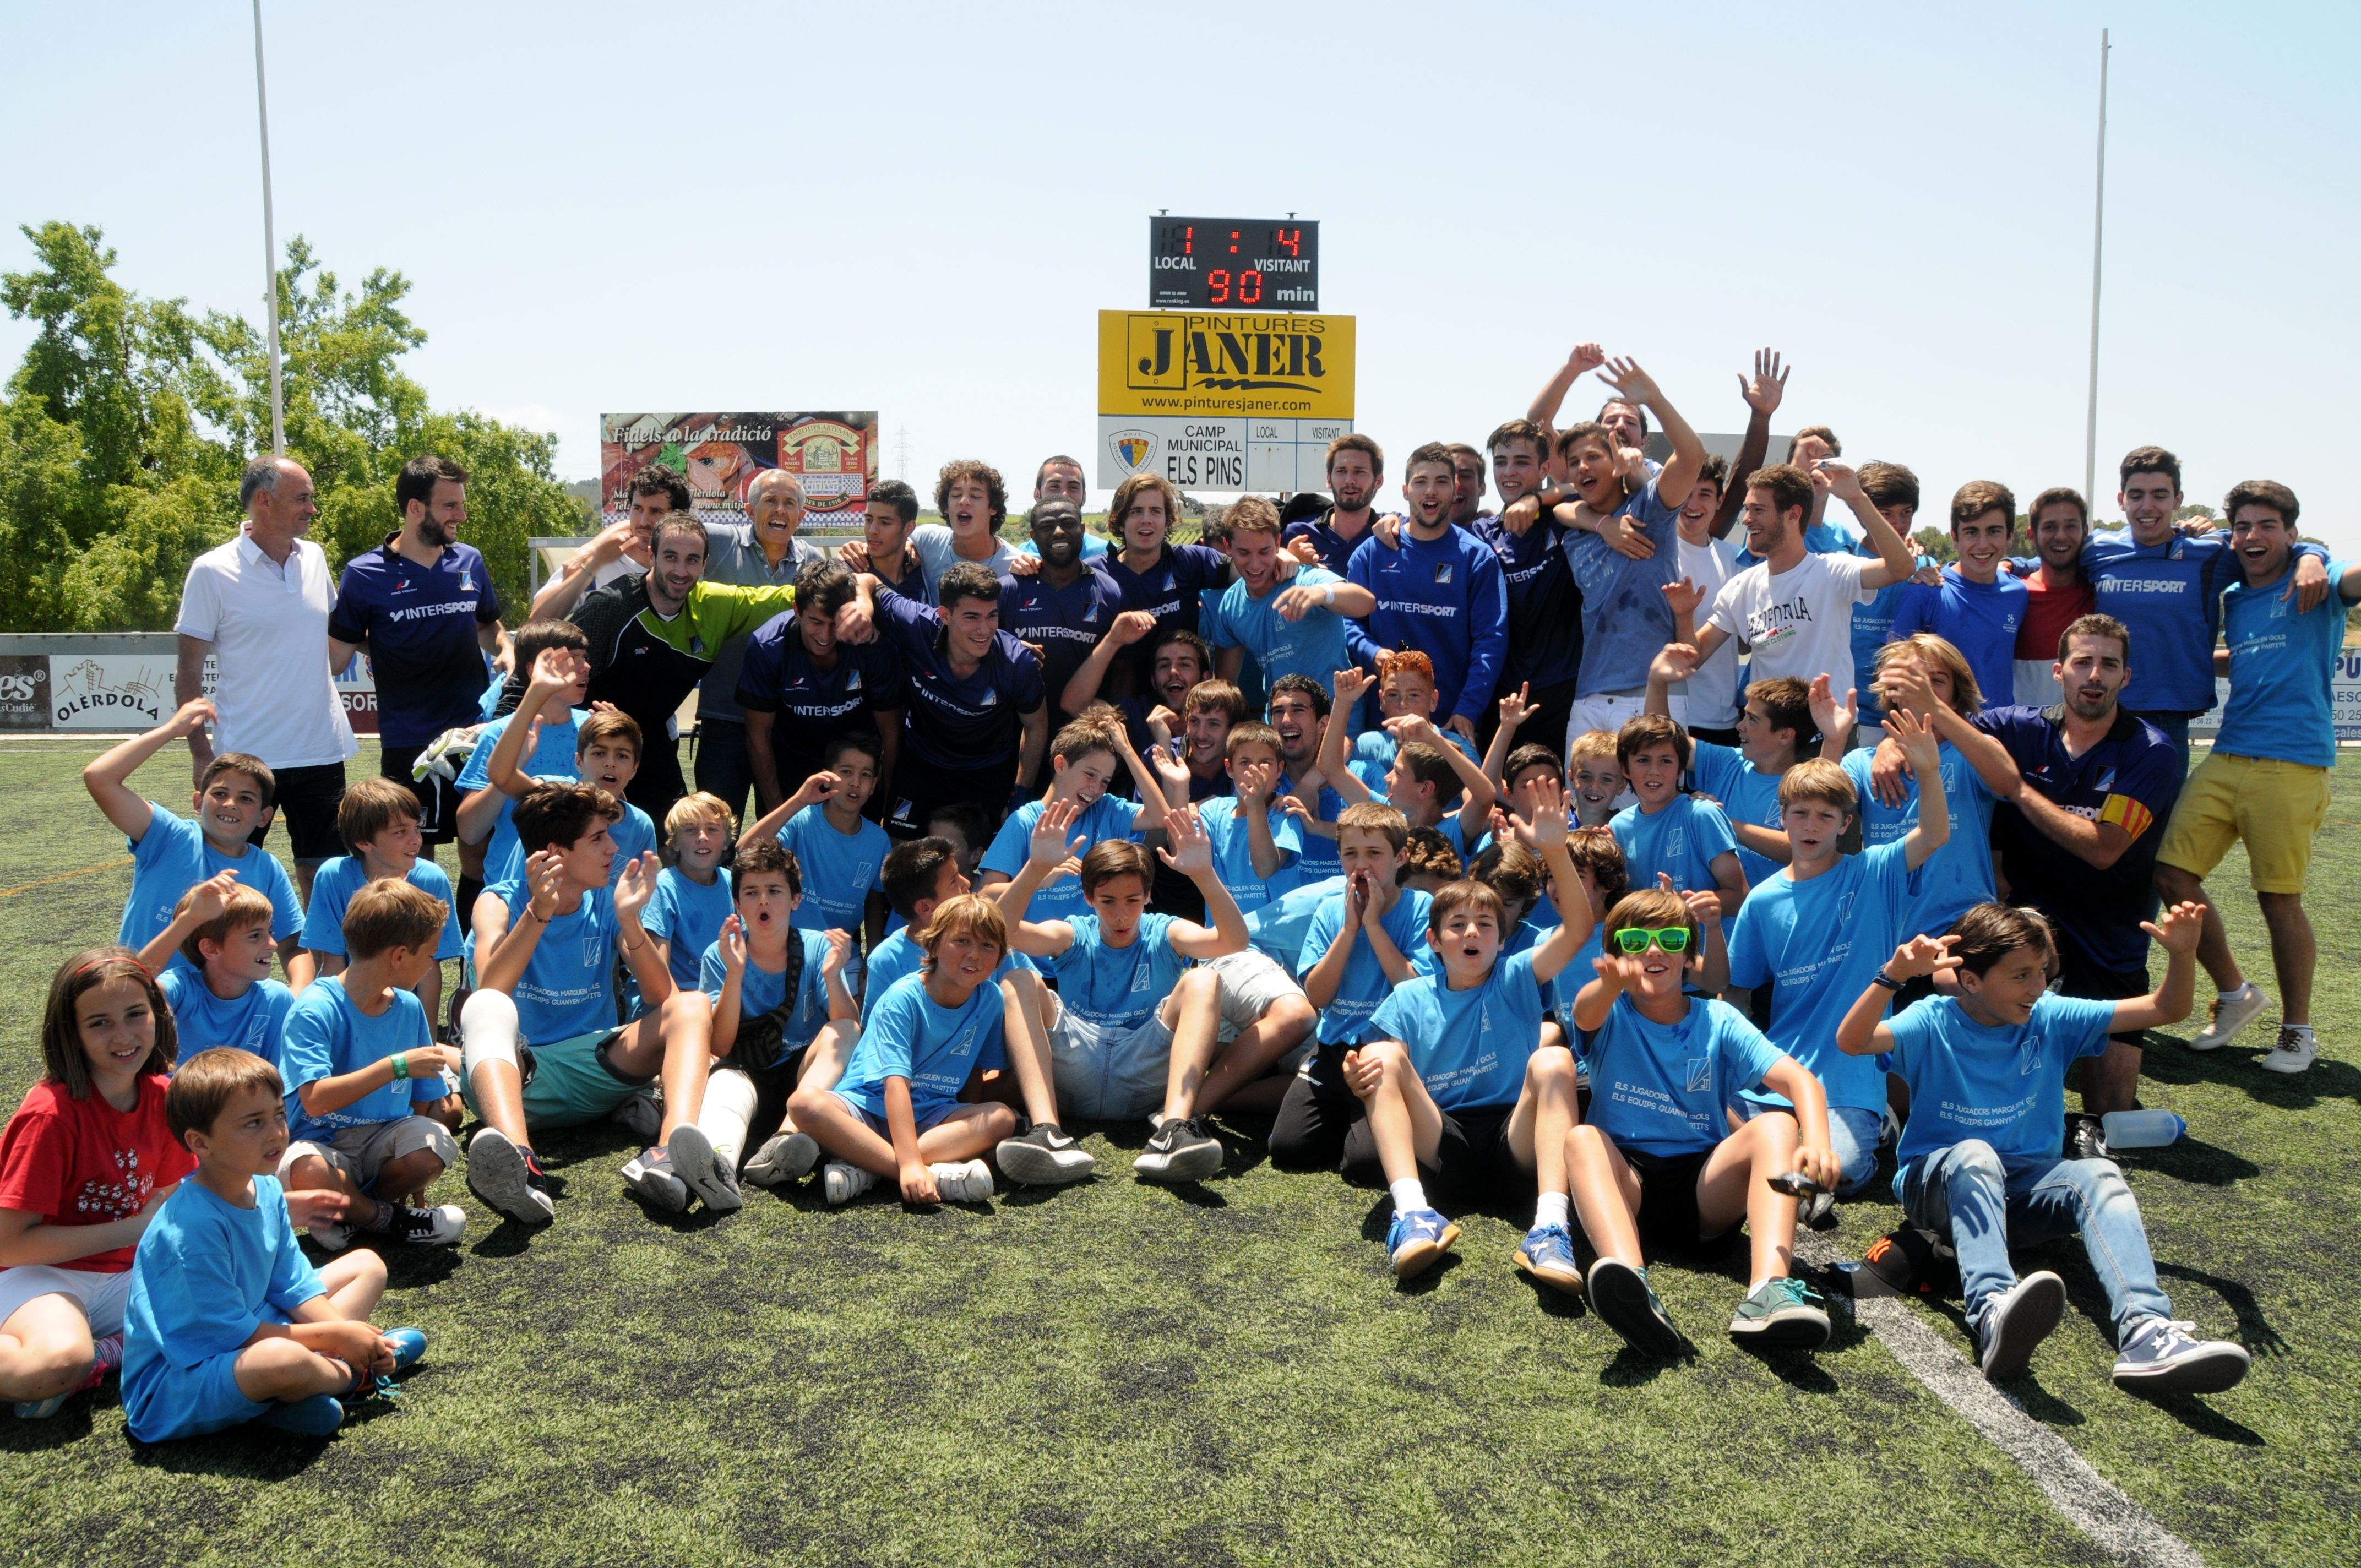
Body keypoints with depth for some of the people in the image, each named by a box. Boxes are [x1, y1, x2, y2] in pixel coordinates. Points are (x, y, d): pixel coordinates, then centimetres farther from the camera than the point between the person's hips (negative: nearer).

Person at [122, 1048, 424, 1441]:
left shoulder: (266, 1190, 0)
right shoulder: (191, 1228, -28)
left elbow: (295, 1285, 7)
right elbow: (233, 1333, -23)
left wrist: (347, 1332, -9)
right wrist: (336, 1335, -17)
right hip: (169, 1386, -9)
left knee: (366, 1265, 14)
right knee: (285, 1360, -41)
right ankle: (358, 1376, -7)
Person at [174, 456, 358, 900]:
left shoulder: (314, 559, 6)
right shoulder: (212, 572, -7)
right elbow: (189, 670, -5)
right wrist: (200, 750, -9)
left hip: (321, 750, 4)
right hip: (246, 757, -4)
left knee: (323, 870, 11)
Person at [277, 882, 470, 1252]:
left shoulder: (409, 1007, 5)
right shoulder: (316, 1008, -14)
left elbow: (422, 1102, 9)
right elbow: (316, 1101, -27)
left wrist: (416, 1191, 5)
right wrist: (396, 1066, -27)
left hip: (383, 1138, 4)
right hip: (321, 1143, -4)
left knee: (437, 1144, -29)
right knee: (309, 1172, -39)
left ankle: (351, 1211, 0)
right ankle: (386, 1217, -7)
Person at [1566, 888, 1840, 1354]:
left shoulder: (1718, 1020, 6)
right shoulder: (1612, 1014, 4)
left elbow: (1798, 1079, -9)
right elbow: (1586, 1013, -24)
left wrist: (1817, 1142, -32)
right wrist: (1612, 984, -50)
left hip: (1705, 1188, 1)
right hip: (1626, 1181, -1)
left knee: (1777, 1125, -23)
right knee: (1582, 1138, -30)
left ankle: (1769, 1290, -44)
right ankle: (1631, 1283, -57)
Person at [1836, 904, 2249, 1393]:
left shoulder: (2052, 1019, 4)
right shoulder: (1934, 1023, -6)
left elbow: (2166, 1010, 3)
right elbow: (1851, 1042, -26)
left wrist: (2181, 954, -17)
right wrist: (1895, 974, -41)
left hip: (2026, 1186, 3)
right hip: (1941, 1182, -3)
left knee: (2098, 1175, -28)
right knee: (1974, 1155, -37)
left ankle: (2145, 1332, -51)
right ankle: (1993, 1313, -61)